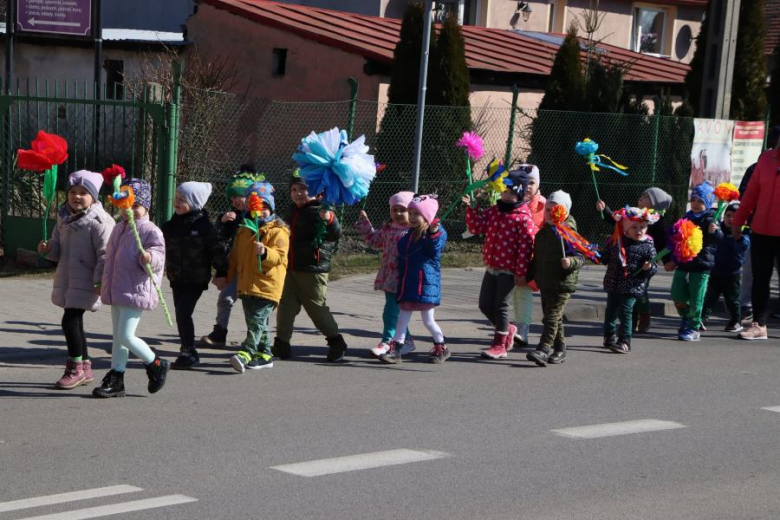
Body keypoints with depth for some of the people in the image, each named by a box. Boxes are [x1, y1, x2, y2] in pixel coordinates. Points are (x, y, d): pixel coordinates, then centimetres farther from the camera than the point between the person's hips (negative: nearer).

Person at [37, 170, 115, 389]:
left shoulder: (100, 222, -14)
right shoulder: (64, 218, 10)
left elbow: (105, 254, -17)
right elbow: (58, 249, 17)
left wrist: (101, 281, -22)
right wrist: (47, 249, -5)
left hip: (85, 282, -8)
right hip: (66, 279, 8)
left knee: (70, 320, -12)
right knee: (74, 321, 13)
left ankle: (75, 369, 2)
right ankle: (85, 367, 26)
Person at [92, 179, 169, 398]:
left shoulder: (151, 232, -10)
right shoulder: (119, 229, 14)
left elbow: (158, 258, -16)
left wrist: (149, 258, -38)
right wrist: (104, 284, 25)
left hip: (135, 291, -8)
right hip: (116, 292, 8)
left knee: (125, 336, -12)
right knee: (118, 337, 11)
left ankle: (156, 365, 10)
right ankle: (116, 381, 16)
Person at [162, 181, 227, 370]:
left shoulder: (203, 225, -10)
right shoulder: (172, 225, 8)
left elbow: (216, 249, -9)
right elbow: (162, 246, 18)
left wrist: (221, 273, -10)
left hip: (196, 279, -7)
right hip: (177, 278, 7)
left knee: (183, 313, -13)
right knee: (181, 314, 11)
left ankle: (188, 353, -5)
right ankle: (188, 351, 22)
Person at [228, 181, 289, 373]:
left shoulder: (277, 231, -5)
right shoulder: (244, 230, 17)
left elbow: (279, 256, -15)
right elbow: (235, 256, 25)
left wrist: (265, 252, -34)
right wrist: (229, 276, 24)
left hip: (266, 286, -7)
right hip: (246, 284, 8)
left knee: (257, 321, -15)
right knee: (257, 323, 13)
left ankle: (246, 353, -25)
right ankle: (264, 354, 21)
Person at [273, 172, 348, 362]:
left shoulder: (319, 211, -13)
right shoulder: (293, 211, 14)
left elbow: (335, 234, -27)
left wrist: (330, 220, -47)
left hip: (313, 270, -7)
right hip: (290, 268, 7)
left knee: (317, 308, 0)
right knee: (285, 306, 4)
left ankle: (336, 343, 15)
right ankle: (282, 345, 10)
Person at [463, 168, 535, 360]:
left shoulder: (523, 218, -13)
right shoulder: (494, 211, 8)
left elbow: (525, 247, -15)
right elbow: (477, 227, 7)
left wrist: (521, 272, -17)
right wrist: (472, 208, -7)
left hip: (509, 270, -7)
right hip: (491, 267, 7)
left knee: (500, 306, -3)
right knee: (485, 304, 10)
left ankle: (500, 345, 9)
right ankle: (507, 329, 33)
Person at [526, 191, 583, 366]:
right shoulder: (543, 232, 12)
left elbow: (580, 257, -14)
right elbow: (536, 258, 22)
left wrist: (571, 262, -33)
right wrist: (529, 276, 25)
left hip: (562, 284, -8)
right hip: (545, 283, 8)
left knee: (552, 317, -13)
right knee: (552, 318, 14)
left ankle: (543, 349, -18)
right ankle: (559, 349, 24)